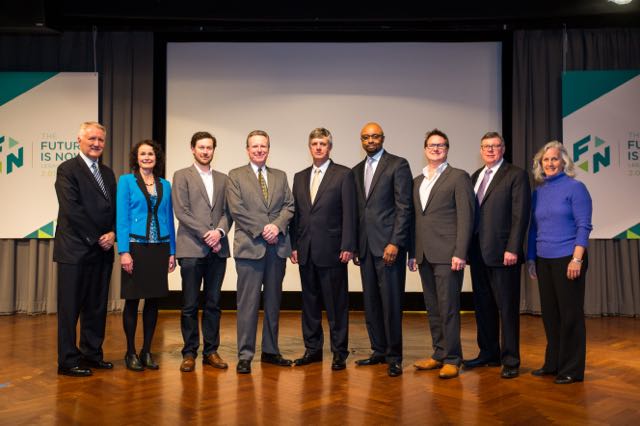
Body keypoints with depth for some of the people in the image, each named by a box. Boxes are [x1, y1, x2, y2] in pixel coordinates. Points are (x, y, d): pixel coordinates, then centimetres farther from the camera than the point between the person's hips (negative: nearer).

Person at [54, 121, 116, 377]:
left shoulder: (107, 173, 16)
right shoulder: (67, 169, -4)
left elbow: (114, 209, 14)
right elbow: (71, 210, -13)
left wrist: (112, 234, -4)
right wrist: (96, 238, -12)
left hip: (102, 250, 7)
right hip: (75, 249, -6)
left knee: (97, 306, 11)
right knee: (70, 306, 1)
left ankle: (91, 354, 23)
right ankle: (68, 361, 9)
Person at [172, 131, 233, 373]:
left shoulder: (222, 179, 16)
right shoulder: (182, 176, 4)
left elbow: (228, 212, 10)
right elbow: (181, 212, -5)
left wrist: (220, 231, -10)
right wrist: (206, 235, -11)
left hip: (217, 249, 4)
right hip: (192, 249, -4)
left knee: (213, 304, 8)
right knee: (190, 305, 1)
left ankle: (211, 351, 16)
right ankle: (189, 353, 11)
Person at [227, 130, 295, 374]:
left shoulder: (280, 176, 17)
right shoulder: (236, 176, 5)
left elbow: (289, 206, 8)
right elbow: (237, 209, -5)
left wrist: (277, 226, -10)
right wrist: (261, 230, -12)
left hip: (277, 246, 4)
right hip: (250, 245, -4)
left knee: (273, 301, 10)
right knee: (248, 303, -4)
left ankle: (270, 351, 21)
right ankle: (245, 356, 4)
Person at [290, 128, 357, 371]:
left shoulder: (343, 175, -1)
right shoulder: (300, 177, 15)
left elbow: (349, 213, -6)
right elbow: (296, 214, 13)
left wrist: (347, 246, -12)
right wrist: (293, 245, 6)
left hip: (331, 250, -5)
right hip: (306, 251, 5)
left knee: (336, 304, 1)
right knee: (310, 302, 12)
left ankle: (339, 352, 11)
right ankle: (312, 349, 22)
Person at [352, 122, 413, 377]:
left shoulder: (398, 165, -2)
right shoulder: (357, 171, 17)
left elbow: (404, 207, -8)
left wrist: (395, 243, -15)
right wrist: (353, 245, 12)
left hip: (388, 244, -6)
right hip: (365, 246, 6)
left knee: (391, 301, -4)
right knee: (371, 302, 9)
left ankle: (394, 356, 7)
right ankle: (379, 351, 20)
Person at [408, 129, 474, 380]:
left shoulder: (458, 177, 0)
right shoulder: (417, 181, 18)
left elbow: (465, 217, -7)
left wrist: (460, 253, -14)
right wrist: (412, 253, 11)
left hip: (447, 255, -6)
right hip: (424, 255, 6)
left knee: (448, 308, -5)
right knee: (433, 309, 11)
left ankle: (452, 359, 4)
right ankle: (439, 354, 20)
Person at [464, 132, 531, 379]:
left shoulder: (516, 175, -3)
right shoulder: (475, 176, 16)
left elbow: (520, 215, -10)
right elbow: (469, 213, 14)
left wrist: (512, 249, -16)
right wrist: (467, 248, 8)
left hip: (502, 253, -6)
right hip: (478, 253, 6)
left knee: (507, 308, 1)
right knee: (483, 306, 13)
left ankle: (510, 361, 10)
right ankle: (488, 354, 26)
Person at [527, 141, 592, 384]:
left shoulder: (575, 187, -5)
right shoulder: (538, 192, 11)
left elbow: (584, 226, -10)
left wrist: (577, 259, -17)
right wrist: (531, 258, 12)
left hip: (567, 259, -5)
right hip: (543, 261, 5)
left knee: (570, 314, 1)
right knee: (549, 313, 11)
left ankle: (572, 369, 12)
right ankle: (553, 363, 23)